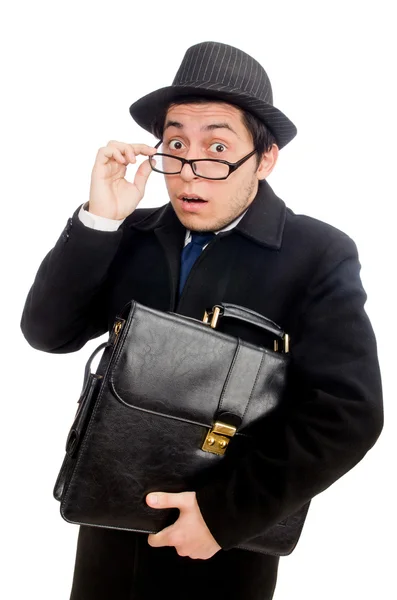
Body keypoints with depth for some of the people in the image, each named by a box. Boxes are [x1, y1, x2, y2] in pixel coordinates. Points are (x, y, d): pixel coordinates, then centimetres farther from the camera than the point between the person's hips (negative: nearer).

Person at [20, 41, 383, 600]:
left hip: (227, 546, -3)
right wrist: (98, 220, -18)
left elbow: (347, 414, -18)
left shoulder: (321, 256, -13)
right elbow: (47, 332, -6)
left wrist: (227, 513, -20)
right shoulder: (131, 235, -2)